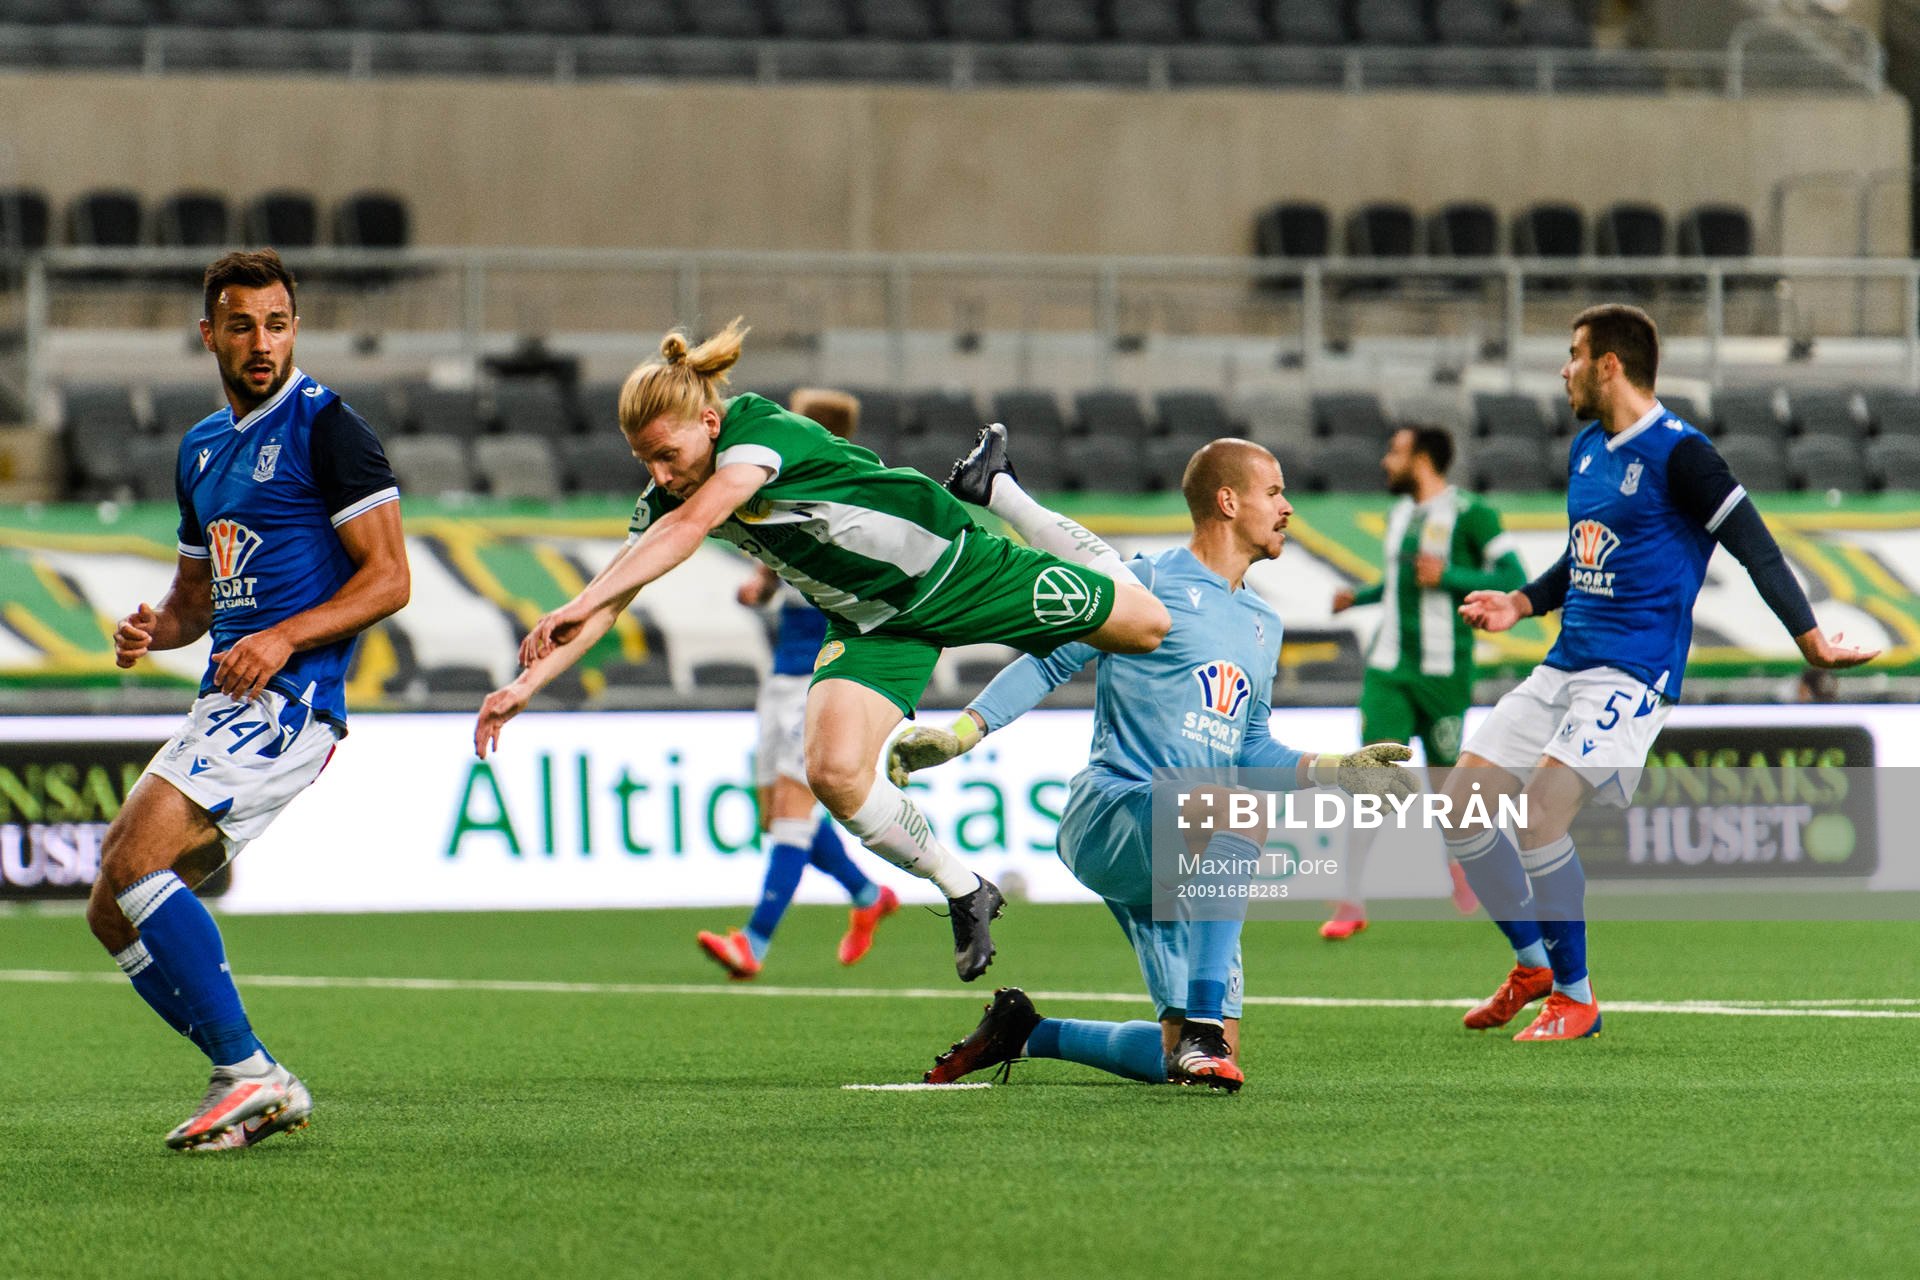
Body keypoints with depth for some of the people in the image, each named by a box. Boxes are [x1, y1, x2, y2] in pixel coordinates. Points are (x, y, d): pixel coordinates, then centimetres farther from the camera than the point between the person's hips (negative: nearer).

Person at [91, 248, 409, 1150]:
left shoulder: (324, 427, -5)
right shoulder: (202, 448, 19)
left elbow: (388, 578, -10)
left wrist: (285, 637, -22)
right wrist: (154, 629, 5)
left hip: (289, 702, -9)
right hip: (225, 704, 9)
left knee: (135, 862, -22)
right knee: (112, 913, 5)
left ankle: (246, 1074, -17)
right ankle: (259, 1087, 8)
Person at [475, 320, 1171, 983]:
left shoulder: (764, 432, -32)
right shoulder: (666, 494, -10)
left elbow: (690, 524, -46)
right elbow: (614, 596, -7)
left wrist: (577, 607, -53)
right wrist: (528, 682, -17)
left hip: (952, 566, -5)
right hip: (872, 623, 5)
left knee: (1145, 627, 4)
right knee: (835, 773, -20)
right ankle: (963, 892, 3)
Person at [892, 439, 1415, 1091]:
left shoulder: (1263, 622, 22)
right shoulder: (1149, 585, 0)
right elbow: (1047, 664, 0)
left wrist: (1331, 770, 12)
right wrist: (959, 733, -11)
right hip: (1109, 813, -7)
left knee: (1189, 1060, -3)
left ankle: (1026, 1033, 20)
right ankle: (1204, 1026, -41)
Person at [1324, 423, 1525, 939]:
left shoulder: (1471, 515, -8)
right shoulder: (1399, 514, 13)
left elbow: (1514, 582, -12)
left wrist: (1449, 577, -19)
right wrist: (1360, 596, 14)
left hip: (1443, 671, -4)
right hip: (1389, 668, 4)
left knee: (1443, 780, 7)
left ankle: (1458, 858, 40)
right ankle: (1350, 903, -11)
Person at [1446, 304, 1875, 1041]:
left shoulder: (1678, 455, -11)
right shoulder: (1586, 449, 15)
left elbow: (1753, 545, -14)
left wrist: (1809, 639, -21)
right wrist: (1521, 604, 14)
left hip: (1633, 673, -9)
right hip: (1564, 666, 9)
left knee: (1542, 811, -23)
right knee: (1461, 801, 3)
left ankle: (1575, 998, -9)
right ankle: (1534, 962, 18)